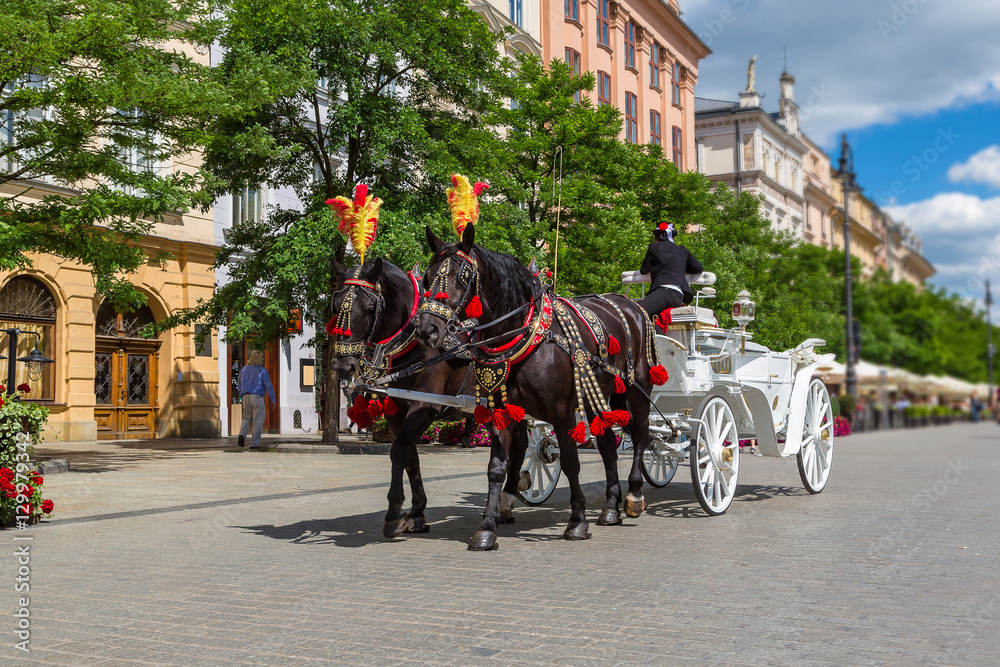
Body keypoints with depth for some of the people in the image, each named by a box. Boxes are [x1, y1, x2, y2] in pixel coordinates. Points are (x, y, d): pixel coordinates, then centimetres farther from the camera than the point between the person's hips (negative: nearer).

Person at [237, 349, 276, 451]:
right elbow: (268, 385, -8)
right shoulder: (262, 370, -4)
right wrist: (273, 399, -3)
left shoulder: (244, 369, 11)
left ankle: (242, 435, -7)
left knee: (247, 418, 20)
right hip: (257, 397, -5)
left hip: (245, 397, 5)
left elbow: (239, 385, 18)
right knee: (258, 421, 1)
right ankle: (254, 445, 0)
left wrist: (241, 397, 28)